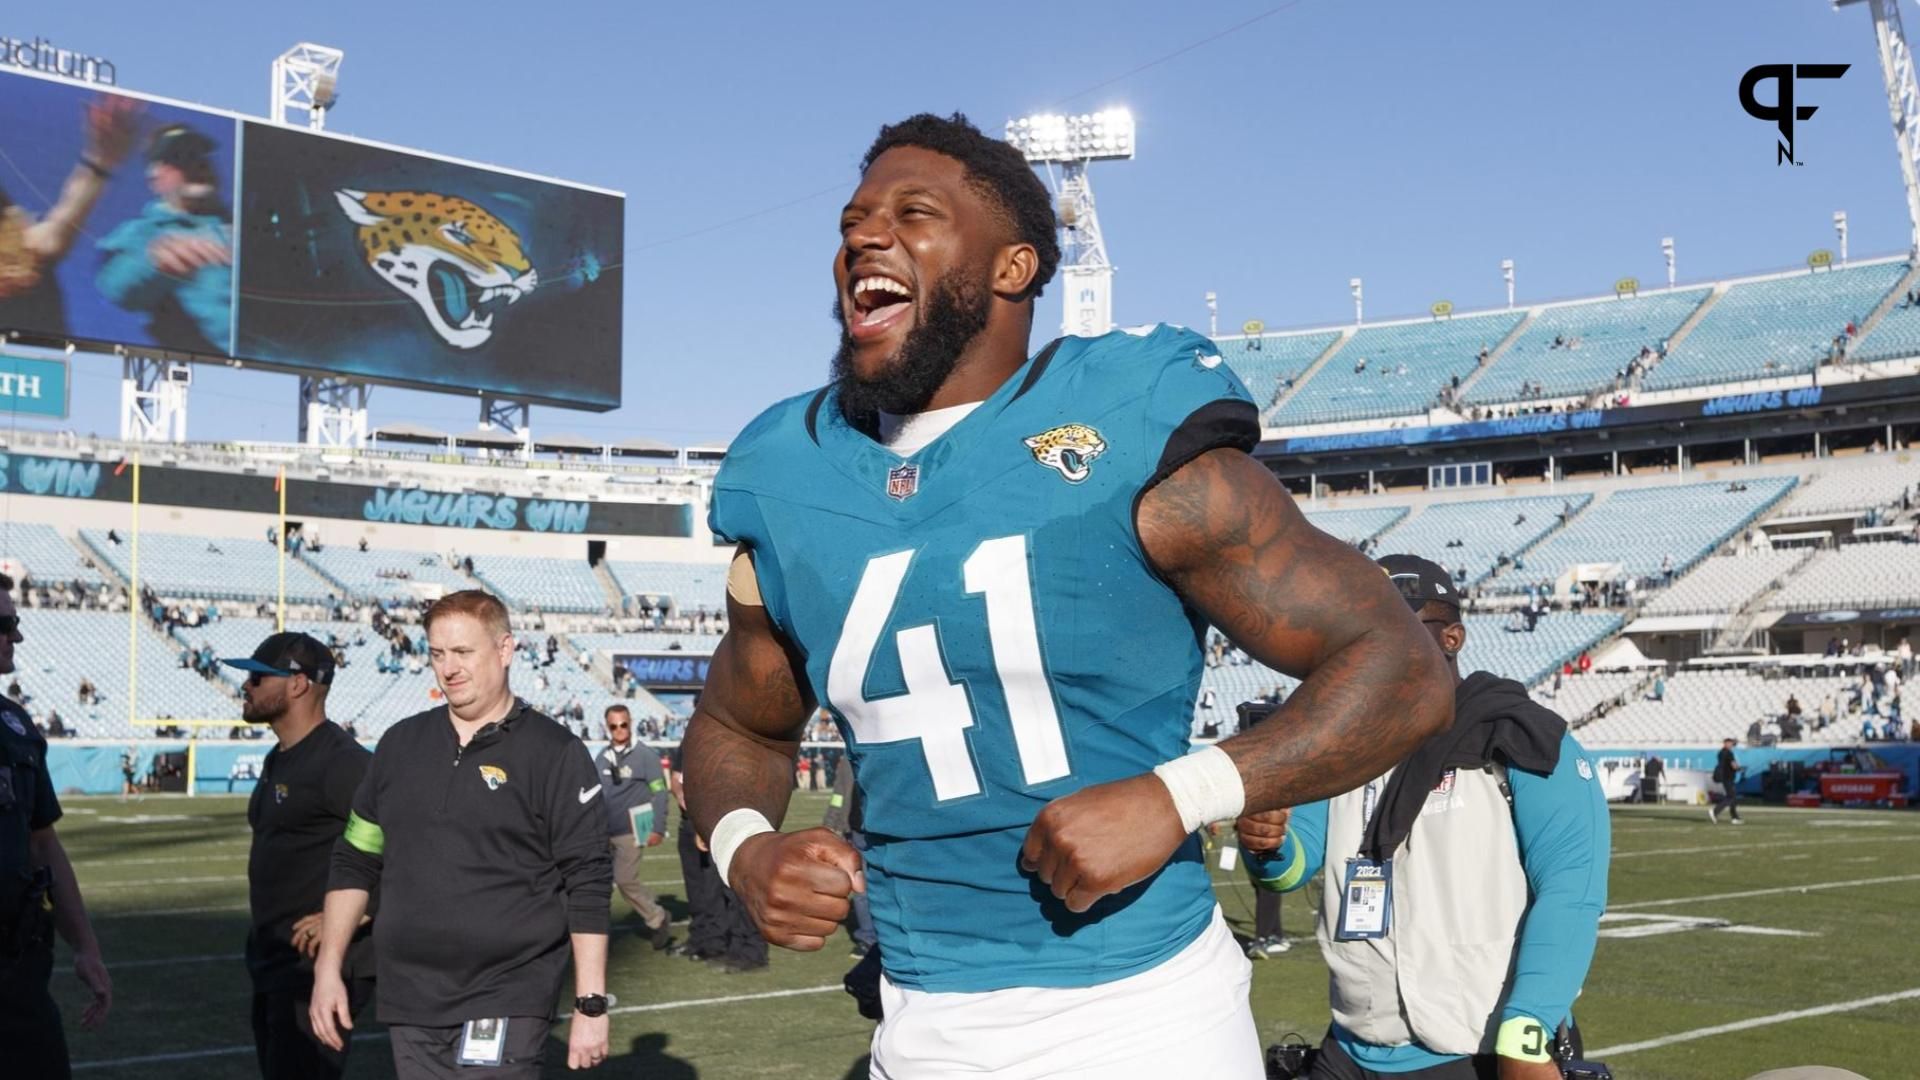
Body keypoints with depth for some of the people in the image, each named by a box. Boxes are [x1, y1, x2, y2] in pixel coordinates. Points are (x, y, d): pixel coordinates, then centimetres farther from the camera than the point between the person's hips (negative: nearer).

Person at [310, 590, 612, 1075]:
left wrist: (591, 1005, -10)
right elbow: (355, 861, 17)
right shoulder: (401, 744, 10)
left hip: (506, 1007, -5)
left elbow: (588, 886, -7)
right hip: (409, 1004, 5)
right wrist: (327, 969, 11)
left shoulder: (553, 753, -5)